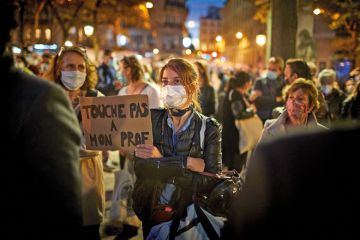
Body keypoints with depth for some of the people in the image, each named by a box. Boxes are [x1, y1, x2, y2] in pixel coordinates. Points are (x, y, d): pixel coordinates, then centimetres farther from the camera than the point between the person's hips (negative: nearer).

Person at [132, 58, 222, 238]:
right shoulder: (151, 119, -6)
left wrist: (160, 162, -22)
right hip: (151, 214, 2)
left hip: (190, 215, -1)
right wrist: (186, 163, -27)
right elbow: (141, 168, -17)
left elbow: (212, 180, -18)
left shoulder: (209, 127, -9)